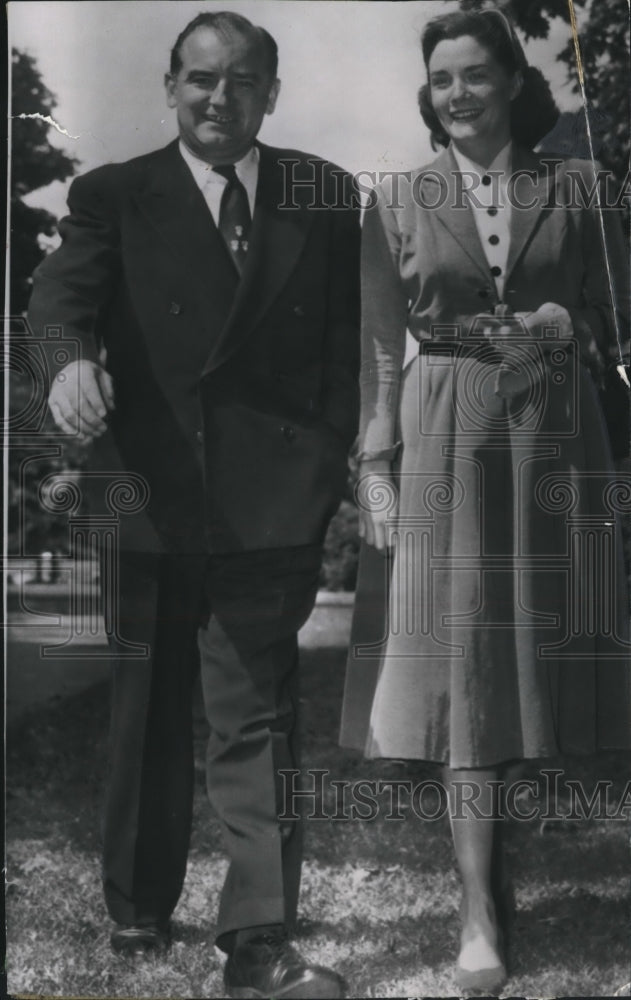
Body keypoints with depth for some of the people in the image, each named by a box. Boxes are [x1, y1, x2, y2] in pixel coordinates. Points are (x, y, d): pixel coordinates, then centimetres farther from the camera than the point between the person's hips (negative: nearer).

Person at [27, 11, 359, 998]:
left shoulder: (325, 196, 9)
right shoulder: (114, 196, 6)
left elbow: (348, 341, 7)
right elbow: (64, 289, -10)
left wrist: (332, 470, -3)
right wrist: (72, 357, -33)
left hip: (272, 501, -1)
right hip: (149, 494, 1)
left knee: (259, 720, -4)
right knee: (146, 713, 15)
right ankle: (139, 909, 31)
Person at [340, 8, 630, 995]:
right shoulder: (398, 201, 7)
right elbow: (380, 350, 4)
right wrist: (377, 468, -3)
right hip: (443, 442, -1)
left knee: (535, 649, 4)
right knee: (461, 663, -4)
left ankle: (501, 859, 23)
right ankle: (480, 912, -1)